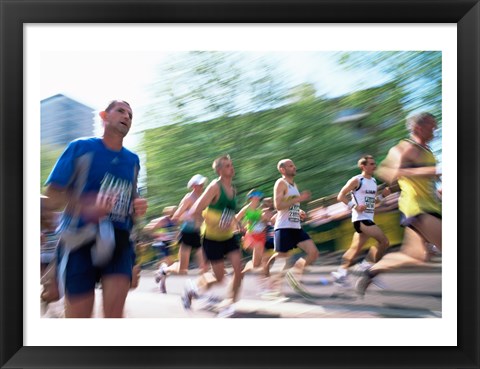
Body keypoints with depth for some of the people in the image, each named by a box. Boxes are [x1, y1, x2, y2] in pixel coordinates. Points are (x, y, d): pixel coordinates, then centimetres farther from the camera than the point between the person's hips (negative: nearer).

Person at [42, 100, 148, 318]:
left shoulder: (133, 160, 11)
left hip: (119, 241, 3)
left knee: (114, 312, -10)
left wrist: (138, 207, -1)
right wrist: (86, 207, -25)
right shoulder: (80, 148, -2)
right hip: (80, 240, -3)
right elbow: (52, 195, -6)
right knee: (78, 314, 3)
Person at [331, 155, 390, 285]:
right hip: (361, 218, -8)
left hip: (368, 218, 8)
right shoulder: (356, 180, -9)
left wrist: (383, 195, 8)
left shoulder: (374, 181, 15)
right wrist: (354, 206, -21)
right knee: (384, 241, -15)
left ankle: (341, 272, 18)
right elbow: (340, 196, -10)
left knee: (355, 249, 11)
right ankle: (366, 266, -6)